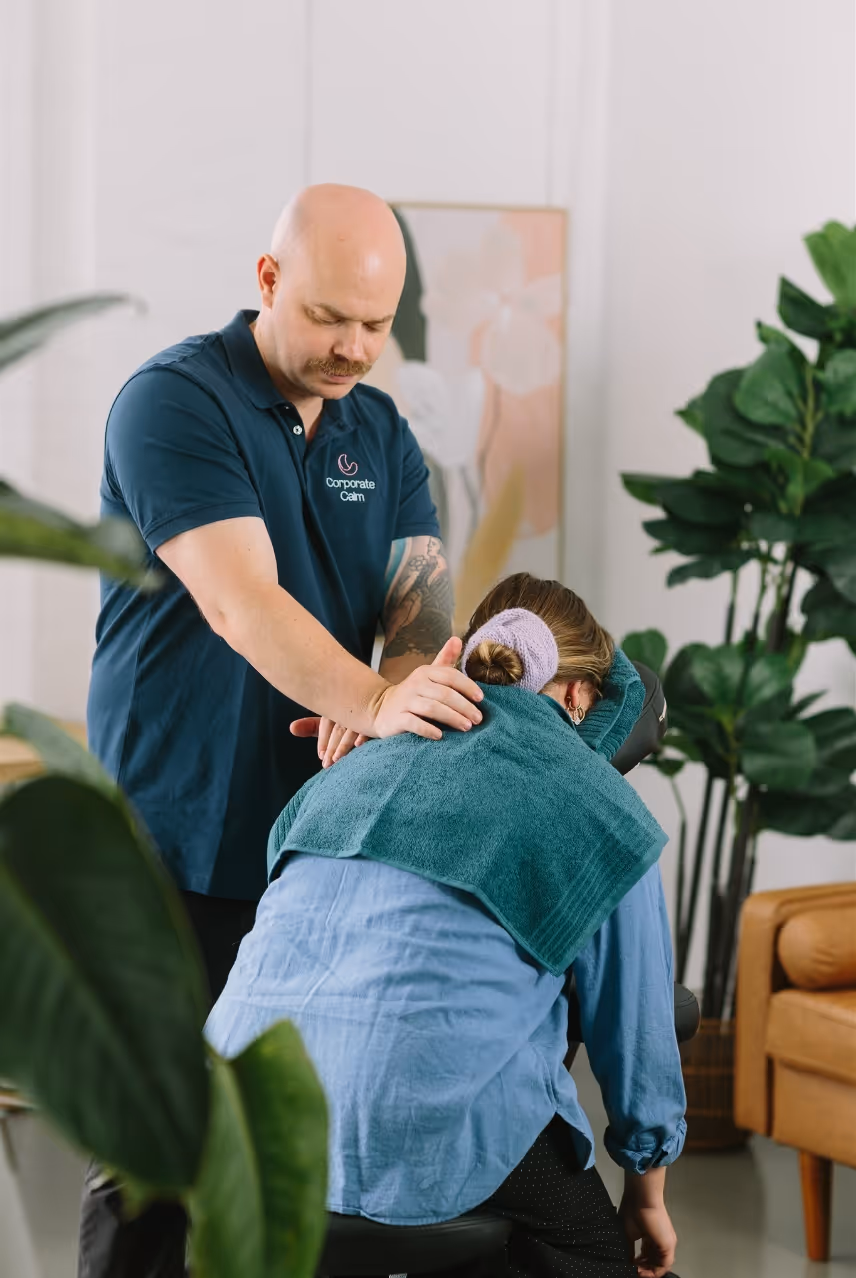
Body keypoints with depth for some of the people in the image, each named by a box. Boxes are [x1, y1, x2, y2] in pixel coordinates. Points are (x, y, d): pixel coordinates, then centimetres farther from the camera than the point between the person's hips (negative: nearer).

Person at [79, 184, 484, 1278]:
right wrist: (375, 704, -36)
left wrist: (386, 697, -21)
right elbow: (241, 602, -22)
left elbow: (423, 599, 2)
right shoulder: (173, 400, -10)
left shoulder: (379, 432, 12)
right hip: (172, 849, -6)